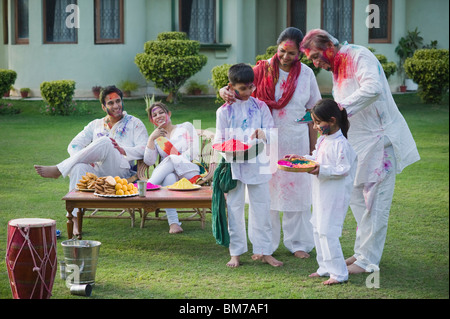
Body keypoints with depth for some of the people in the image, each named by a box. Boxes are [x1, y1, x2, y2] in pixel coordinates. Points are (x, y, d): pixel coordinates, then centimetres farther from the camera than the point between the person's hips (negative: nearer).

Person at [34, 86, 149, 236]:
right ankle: (75, 220, -41)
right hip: (97, 171, 3)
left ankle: (58, 170, -27)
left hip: (121, 172, -3)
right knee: (78, 168, -34)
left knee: (104, 143, -33)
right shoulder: (96, 125, 25)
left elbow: (144, 150, 2)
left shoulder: (134, 123, 15)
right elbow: (74, 145, 17)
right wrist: (85, 158, -6)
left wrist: (123, 151, -17)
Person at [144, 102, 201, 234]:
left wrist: (174, 160, -14)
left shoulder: (186, 127, 13)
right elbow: (149, 161, 4)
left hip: (189, 172, -2)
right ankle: (173, 223, -46)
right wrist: (151, 139, -5)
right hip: (171, 175, 2)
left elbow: (193, 152, -2)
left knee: (171, 159, -31)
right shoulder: (156, 138, 21)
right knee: (169, 177, -36)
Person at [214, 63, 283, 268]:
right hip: (234, 165, -1)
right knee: (234, 208, 3)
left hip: (257, 164, 1)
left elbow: (271, 129, 4)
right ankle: (235, 253, 12)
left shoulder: (260, 106, 6)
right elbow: (219, 140, 3)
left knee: (261, 207, 4)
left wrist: (263, 133, -18)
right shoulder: (224, 111, 2)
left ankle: (263, 251, 13)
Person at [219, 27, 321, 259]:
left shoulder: (306, 74, 1)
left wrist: (313, 146, 5)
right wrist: (226, 92, -32)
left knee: (297, 191, 7)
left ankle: (297, 242, 21)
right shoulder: (263, 70, -4)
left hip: (296, 141, 1)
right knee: (265, 191, 5)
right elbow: (234, 88, -7)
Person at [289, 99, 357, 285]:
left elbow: (343, 170, -21)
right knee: (318, 230, 16)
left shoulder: (340, 144, -19)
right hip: (321, 193, 10)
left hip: (334, 196, -10)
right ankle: (325, 268, 27)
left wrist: (322, 170, -26)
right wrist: (302, 159, 10)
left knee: (328, 232, -8)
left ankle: (338, 273, -1)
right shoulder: (322, 140, 9)